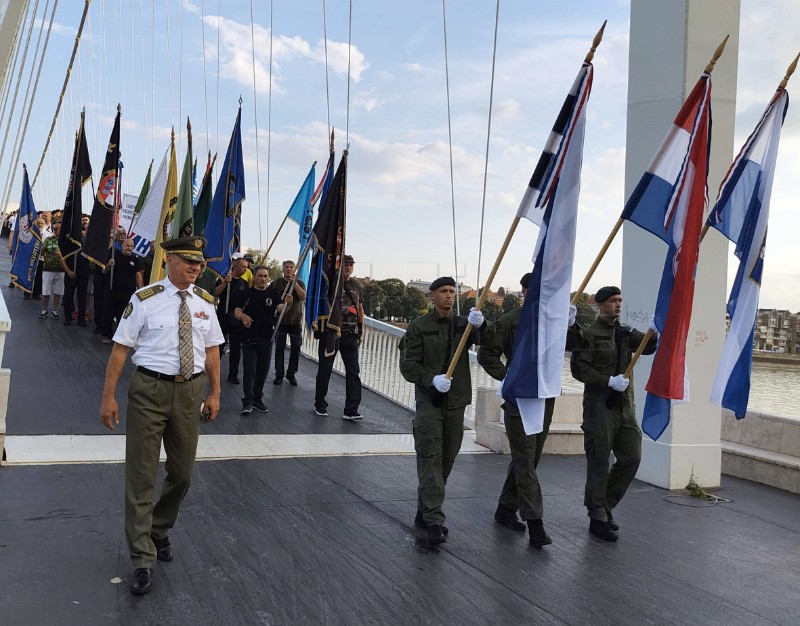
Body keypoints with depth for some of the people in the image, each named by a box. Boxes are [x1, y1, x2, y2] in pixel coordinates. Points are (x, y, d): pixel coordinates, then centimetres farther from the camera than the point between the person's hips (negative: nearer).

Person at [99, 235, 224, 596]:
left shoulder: (205, 302, 6)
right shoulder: (145, 299, -7)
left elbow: (211, 350, 11)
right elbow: (121, 348, -6)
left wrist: (214, 394, 7)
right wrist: (109, 397, -9)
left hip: (190, 392, 4)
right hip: (150, 389, -4)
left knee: (182, 472, 15)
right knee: (141, 474, -1)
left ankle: (159, 532, 40)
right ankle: (143, 559, 9)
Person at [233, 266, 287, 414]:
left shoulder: (273, 293, 6)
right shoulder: (246, 294, 1)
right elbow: (236, 312, -6)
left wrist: (287, 303, -31)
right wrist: (243, 315, -29)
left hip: (267, 338, 2)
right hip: (249, 338, -2)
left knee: (263, 370, 8)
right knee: (250, 370, -6)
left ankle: (257, 399, 19)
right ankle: (247, 402, -6)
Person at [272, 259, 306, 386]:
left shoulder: (299, 283, 5)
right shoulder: (277, 283, 5)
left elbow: (303, 297, -10)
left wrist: (294, 283, -17)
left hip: (296, 320, 1)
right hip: (281, 319, -1)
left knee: (296, 348, 1)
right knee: (279, 348, 0)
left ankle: (291, 373, 12)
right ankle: (279, 374, 6)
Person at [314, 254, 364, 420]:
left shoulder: (356, 285, 11)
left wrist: (361, 328, 15)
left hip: (350, 335, 4)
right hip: (330, 333, -4)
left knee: (353, 372, -2)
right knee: (325, 370, 8)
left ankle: (351, 410, -1)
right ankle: (320, 404, 24)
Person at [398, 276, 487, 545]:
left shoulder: (462, 324, 9)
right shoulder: (419, 327, 0)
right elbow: (408, 365, -4)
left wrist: (479, 325, -32)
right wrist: (432, 379, -21)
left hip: (456, 402, 5)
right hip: (429, 401, -4)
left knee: (447, 459, 10)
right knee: (430, 458, -11)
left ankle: (424, 512, 24)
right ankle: (434, 521, -14)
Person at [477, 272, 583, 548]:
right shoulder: (510, 322, -7)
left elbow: (574, 345, 4)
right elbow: (486, 353, -7)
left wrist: (571, 325, -13)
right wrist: (508, 376, -12)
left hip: (545, 399, 6)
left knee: (526, 459, 14)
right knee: (525, 461, -7)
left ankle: (505, 509, 28)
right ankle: (534, 523, -8)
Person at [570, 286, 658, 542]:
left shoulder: (625, 332, 15)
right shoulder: (590, 334, -5)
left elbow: (647, 347, 2)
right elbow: (578, 368, -12)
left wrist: (653, 332, -18)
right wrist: (609, 381, -18)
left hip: (624, 405, 7)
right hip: (599, 405, -7)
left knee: (632, 457, 7)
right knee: (599, 462, -1)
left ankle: (604, 504, 23)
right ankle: (598, 517, 7)